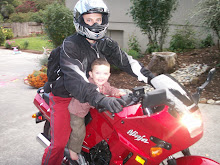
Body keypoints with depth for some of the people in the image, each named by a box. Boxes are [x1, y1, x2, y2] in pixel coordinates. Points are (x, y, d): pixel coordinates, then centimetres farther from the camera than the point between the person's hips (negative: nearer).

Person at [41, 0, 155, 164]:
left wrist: (152, 78, -13)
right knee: (59, 143, -10)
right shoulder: (70, 45, -23)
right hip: (64, 96, -6)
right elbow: (74, 79, -36)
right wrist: (101, 99, -50)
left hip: (95, 93, 6)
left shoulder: (107, 44, -2)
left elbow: (127, 61, -3)